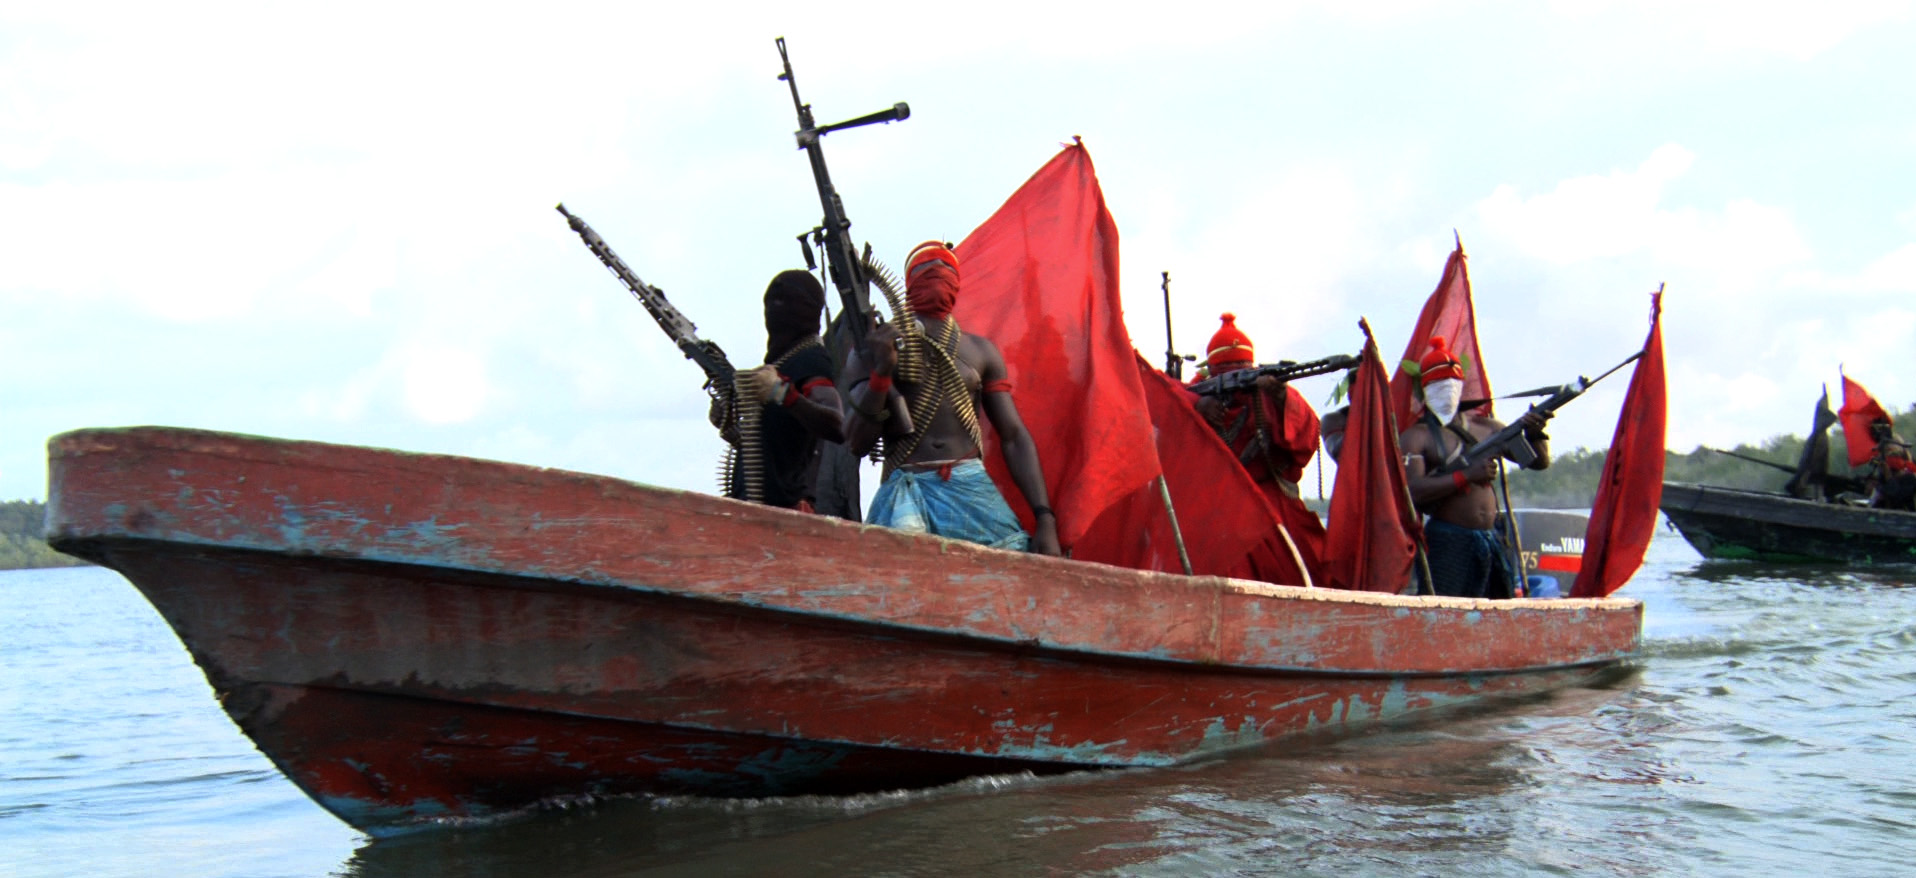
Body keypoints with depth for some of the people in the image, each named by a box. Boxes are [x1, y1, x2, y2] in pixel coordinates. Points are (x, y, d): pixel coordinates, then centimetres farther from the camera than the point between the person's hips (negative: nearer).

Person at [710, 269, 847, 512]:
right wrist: (728, 426, 10)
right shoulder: (776, 361, 22)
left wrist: (783, 393, -37)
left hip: (785, 507, -9)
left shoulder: (811, 360, -7)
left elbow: (836, 427, -26)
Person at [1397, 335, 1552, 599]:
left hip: (1492, 542, 6)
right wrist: (1466, 476, -19)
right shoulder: (1416, 437, -2)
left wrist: (1533, 434, -5)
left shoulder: (1484, 427, 15)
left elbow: (1539, 461, 17)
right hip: (1448, 543, -6)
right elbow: (1411, 491, -18)